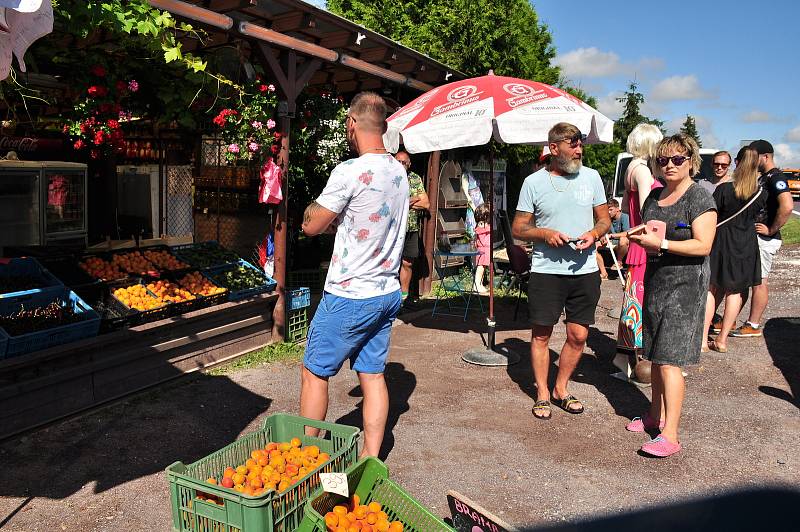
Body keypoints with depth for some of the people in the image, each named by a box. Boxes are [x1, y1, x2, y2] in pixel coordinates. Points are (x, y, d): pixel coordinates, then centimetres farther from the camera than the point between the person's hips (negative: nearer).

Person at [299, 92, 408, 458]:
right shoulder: (399, 171, 7)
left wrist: (317, 208, 9)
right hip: (388, 293, 8)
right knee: (373, 375, 13)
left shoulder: (349, 172, -18)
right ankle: (370, 460, 22)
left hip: (349, 297, -7)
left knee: (314, 372, 9)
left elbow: (311, 225, -9)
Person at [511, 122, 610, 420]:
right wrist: (545, 233, -16)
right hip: (546, 271, -2)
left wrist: (594, 234, -9)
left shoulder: (591, 177, 7)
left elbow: (604, 219, 13)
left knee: (578, 335, 7)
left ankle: (561, 389, 27)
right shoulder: (534, 182, -1)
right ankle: (542, 394, 21)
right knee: (541, 334, 5)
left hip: (585, 270, 3)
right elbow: (518, 229, 2)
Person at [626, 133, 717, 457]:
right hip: (655, 279, 8)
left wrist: (661, 244, -21)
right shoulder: (655, 196, 13)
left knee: (669, 360, -10)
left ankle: (670, 435, -5)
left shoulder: (700, 197, -9)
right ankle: (656, 415, 29)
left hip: (685, 284, -8)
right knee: (655, 355, 15)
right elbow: (643, 231, 24)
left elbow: (703, 245, -17)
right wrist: (639, 235, 1)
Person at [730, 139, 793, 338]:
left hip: (765, 239, -10)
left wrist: (771, 230, -20)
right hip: (752, 236, 10)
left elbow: (787, 206, -29)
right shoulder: (764, 178, 16)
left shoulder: (776, 177, -15)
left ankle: (753, 326, 6)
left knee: (759, 281, -2)